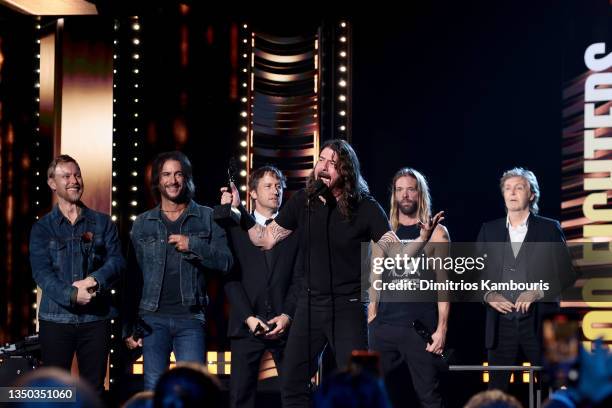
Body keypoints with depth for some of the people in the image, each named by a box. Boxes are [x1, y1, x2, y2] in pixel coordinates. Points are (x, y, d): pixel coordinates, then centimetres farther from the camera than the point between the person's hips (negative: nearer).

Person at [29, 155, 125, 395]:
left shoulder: (102, 223, 11)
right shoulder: (42, 228, 6)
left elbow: (117, 260, -1)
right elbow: (41, 271, -7)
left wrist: (95, 280, -21)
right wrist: (71, 295, -23)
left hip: (96, 318, 1)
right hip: (56, 318, -1)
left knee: (94, 389, 7)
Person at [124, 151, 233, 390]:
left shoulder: (207, 218, 8)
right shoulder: (142, 224, 10)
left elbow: (226, 262, 0)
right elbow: (133, 278, 9)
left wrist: (192, 245, -15)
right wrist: (128, 327, 4)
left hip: (190, 317, -1)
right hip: (153, 318, 1)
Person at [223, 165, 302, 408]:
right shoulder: (236, 229, 8)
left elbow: (299, 278, 3)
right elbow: (231, 278, 1)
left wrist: (287, 315, -9)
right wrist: (248, 317, -9)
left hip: (286, 323, 0)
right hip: (248, 324, 0)